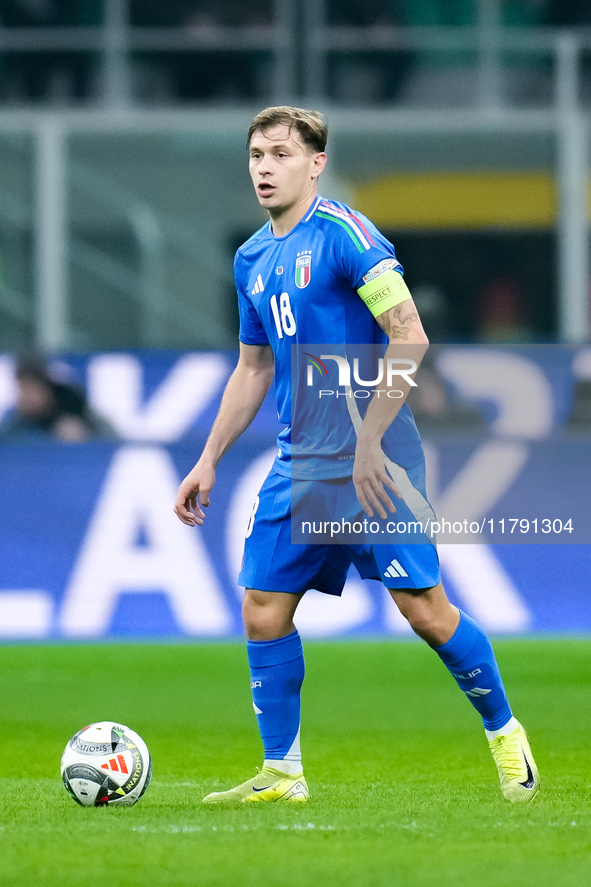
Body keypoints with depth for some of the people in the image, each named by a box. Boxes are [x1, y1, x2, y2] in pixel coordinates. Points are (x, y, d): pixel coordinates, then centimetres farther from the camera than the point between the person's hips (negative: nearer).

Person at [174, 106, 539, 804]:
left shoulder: (344, 234, -11)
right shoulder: (252, 260, 13)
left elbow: (410, 338, -17)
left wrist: (368, 441, -20)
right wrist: (208, 462, 21)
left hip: (372, 462, -7)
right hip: (299, 469, 7)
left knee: (425, 609, -7)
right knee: (263, 610, 2)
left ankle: (504, 734, 13)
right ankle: (282, 774, 11)